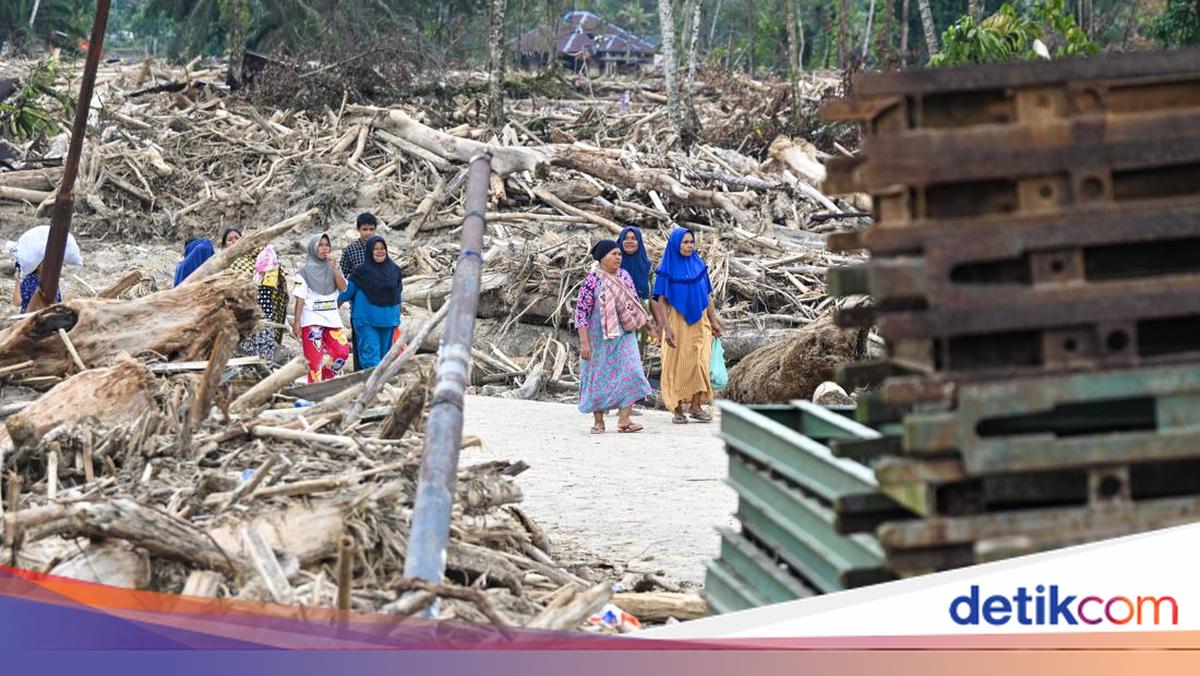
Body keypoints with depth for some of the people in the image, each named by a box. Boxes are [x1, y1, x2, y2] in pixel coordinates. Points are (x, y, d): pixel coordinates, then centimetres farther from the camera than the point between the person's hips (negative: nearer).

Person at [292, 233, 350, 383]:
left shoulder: (332, 269, 11)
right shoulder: (305, 272, 0)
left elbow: (343, 287, -5)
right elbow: (300, 297, -3)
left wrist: (333, 266, -11)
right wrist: (296, 321, -10)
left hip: (332, 319, 4)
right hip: (312, 320, -4)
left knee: (342, 352, -2)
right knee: (315, 358, -7)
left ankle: (324, 379, 18)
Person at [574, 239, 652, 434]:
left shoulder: (624, 276, 6)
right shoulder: (592, 280, -10)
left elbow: (635, 304, 15)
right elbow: (581, 311, -12)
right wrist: (584, 342, -17)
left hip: (623, 336, 4)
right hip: (599, 337, -4)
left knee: (630, 372, -11)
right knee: (599, 378, 4)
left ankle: (624, 420, -10)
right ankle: (598, 421, 17)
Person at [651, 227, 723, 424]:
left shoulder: (699, 265, 8)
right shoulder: (667, 269, -5)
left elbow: (707, 295, 13)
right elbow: (660, 301, -8)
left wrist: (713, 320, 8)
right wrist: (666, 327, -17)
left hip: (699, 322, 3)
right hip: (676, 322, -3)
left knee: (699, 362, -4)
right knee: (677, 365, 1)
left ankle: (696, 406, 3)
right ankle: (677, 409, 8)